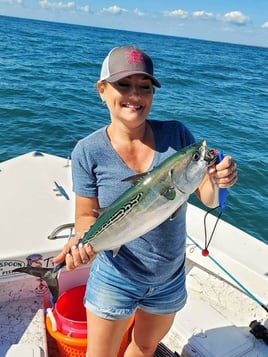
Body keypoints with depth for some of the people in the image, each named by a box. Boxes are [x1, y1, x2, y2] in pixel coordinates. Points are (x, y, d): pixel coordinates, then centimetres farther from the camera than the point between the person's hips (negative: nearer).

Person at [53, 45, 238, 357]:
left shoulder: (176, 134, -12)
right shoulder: (88, 152, -18)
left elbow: (207, 198, -7)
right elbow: (87, 216, -9)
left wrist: (218, 181, -29)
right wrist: (83, 239, -30)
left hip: (170, 278, 3)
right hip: (115, 278, -2)